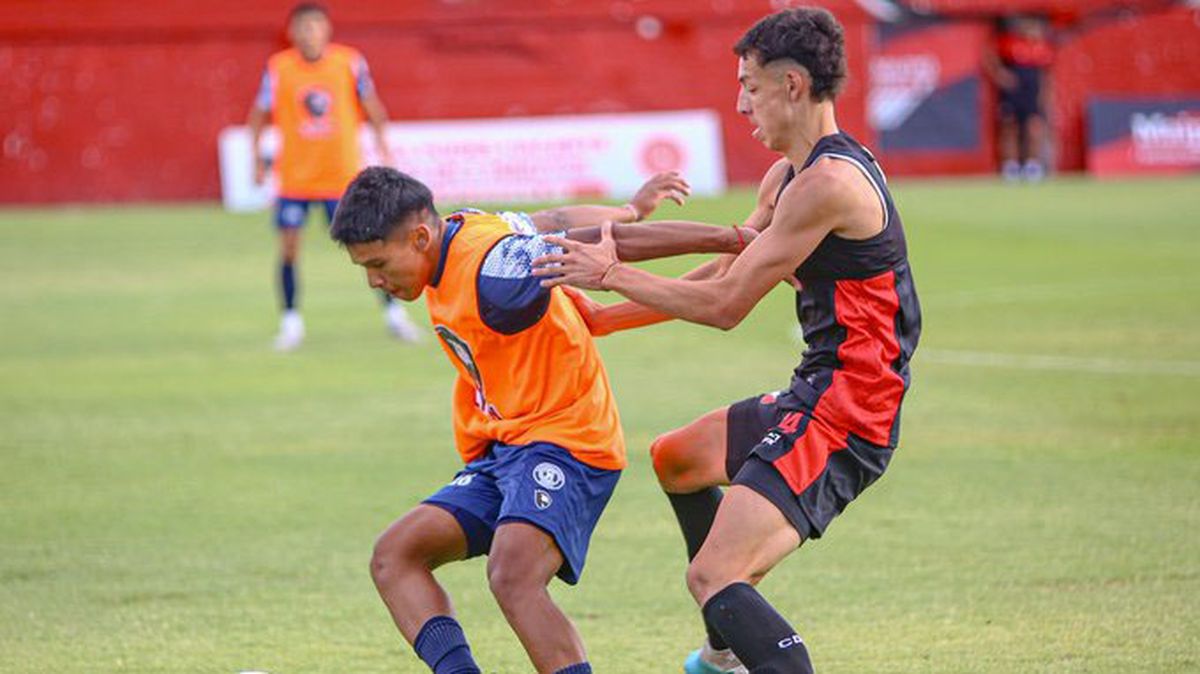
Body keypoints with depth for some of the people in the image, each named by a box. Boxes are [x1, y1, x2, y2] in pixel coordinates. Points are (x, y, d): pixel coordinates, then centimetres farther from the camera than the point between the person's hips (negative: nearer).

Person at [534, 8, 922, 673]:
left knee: (713, 575, -23)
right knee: (674, 459, 34)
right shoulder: (786, 176, 12)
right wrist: (602, 318, 21)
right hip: (814, 395, 11)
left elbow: (726, 305, -18)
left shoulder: (828, 182, -21)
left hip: (841, 417, -11)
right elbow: (720, 277, 22)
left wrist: (612, 275, -8)